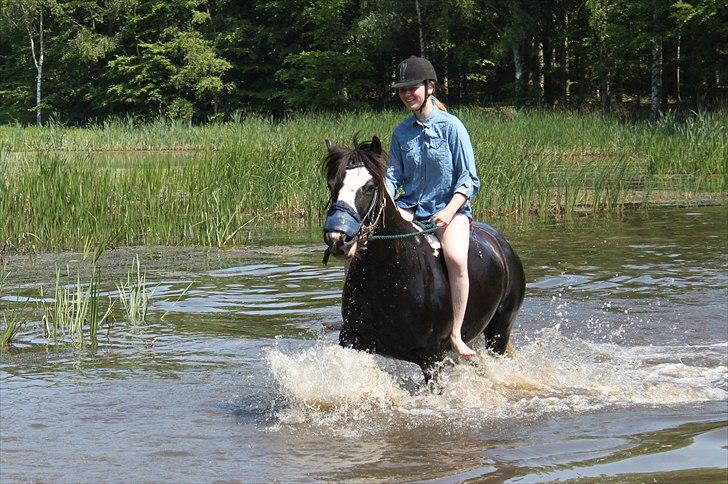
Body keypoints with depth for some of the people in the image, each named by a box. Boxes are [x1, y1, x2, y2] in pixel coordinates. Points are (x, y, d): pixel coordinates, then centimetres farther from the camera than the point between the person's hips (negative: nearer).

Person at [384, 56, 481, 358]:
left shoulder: (450, 126, -6)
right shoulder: (402, 132, 8)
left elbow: (469, 179, -7)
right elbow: (393, 175, 7)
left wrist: (449, 212, -20)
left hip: (451, 207, -4)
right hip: (410, 207, 5)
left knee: (456, 258, -33)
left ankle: (456, 335, -28)